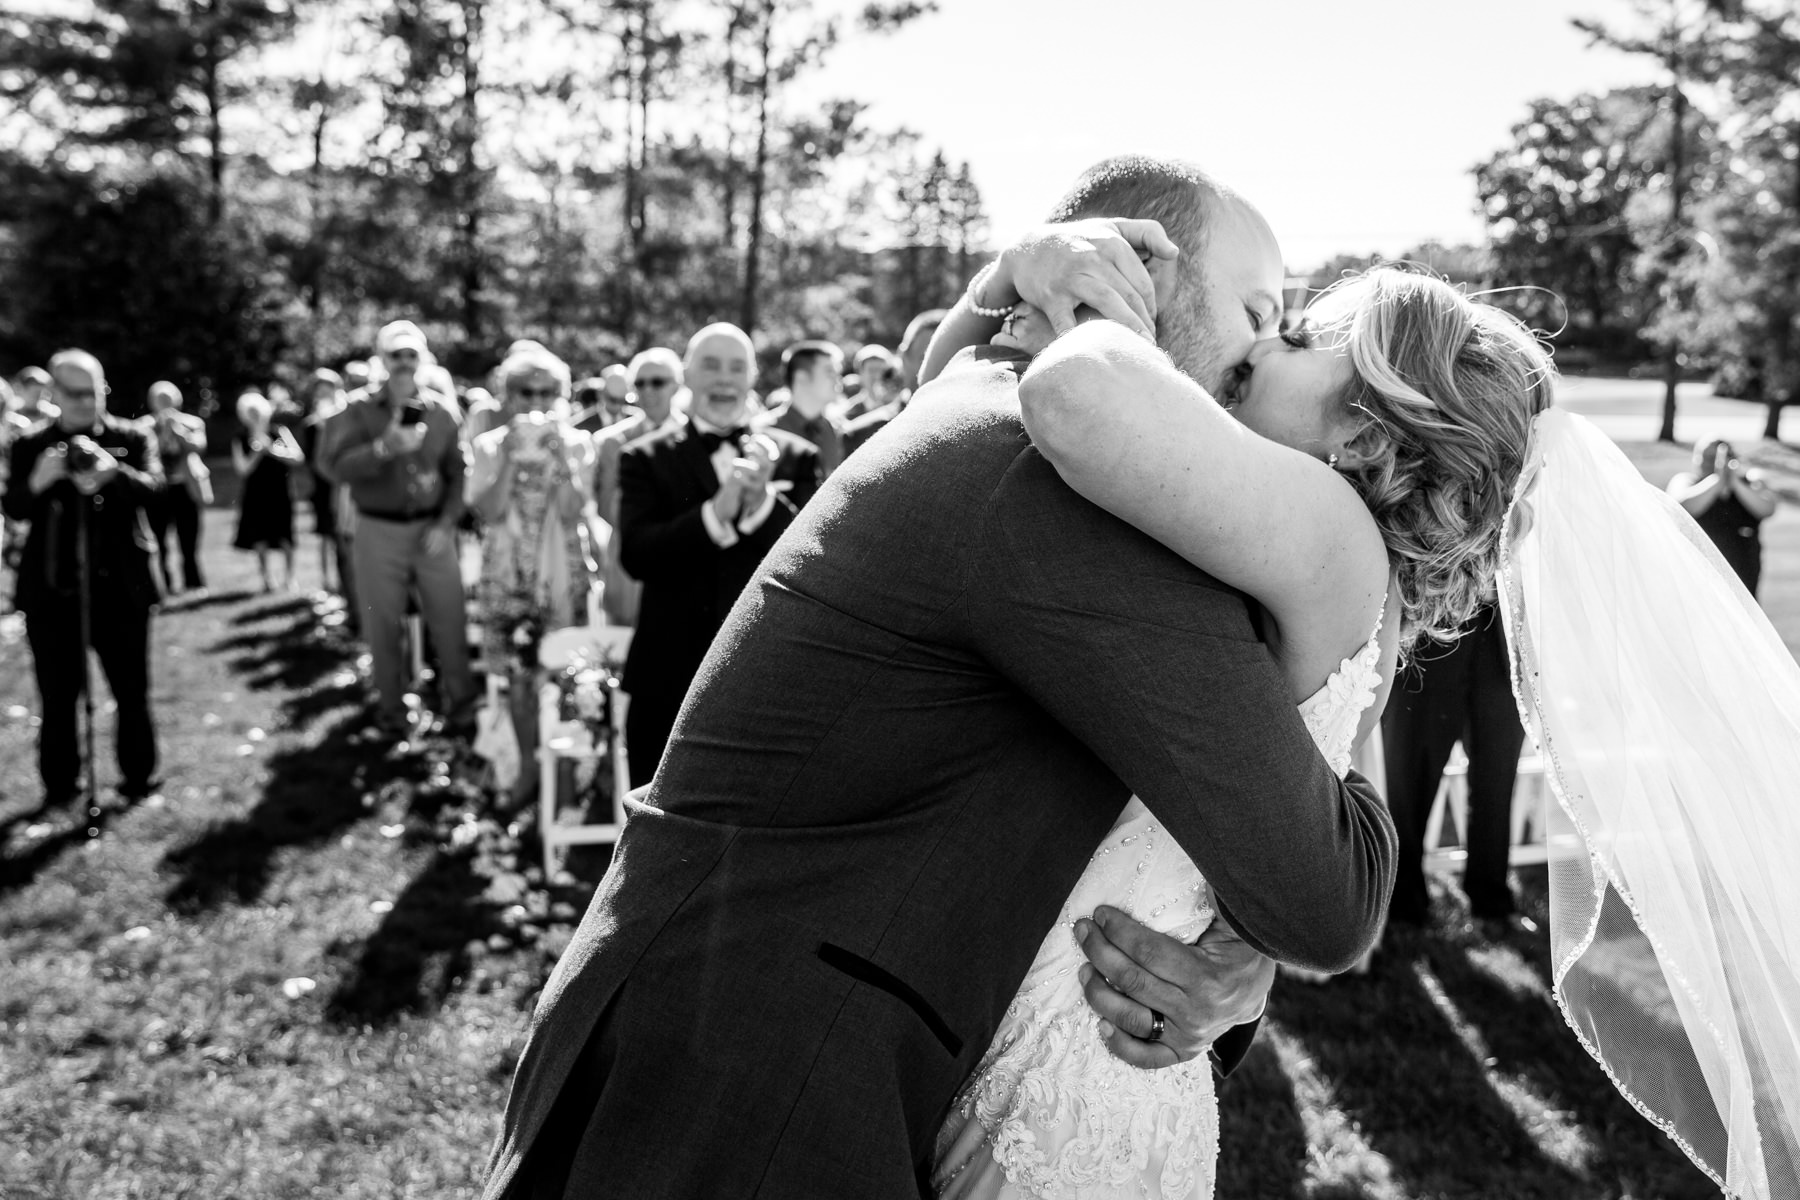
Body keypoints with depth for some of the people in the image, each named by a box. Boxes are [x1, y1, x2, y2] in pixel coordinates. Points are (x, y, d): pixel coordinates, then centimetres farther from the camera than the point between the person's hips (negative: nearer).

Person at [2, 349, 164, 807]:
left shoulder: (133, 438, 5)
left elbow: (152, 486, -11)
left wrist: (111, 472, -31)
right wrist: (37, 482, -23)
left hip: (120, 586, -1)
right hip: (51, 589, 1)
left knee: (132, 692, 6)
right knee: (57, 696, 5)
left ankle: (139, 777, 18)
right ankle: (60, 785, 16)